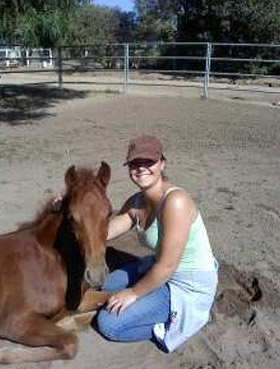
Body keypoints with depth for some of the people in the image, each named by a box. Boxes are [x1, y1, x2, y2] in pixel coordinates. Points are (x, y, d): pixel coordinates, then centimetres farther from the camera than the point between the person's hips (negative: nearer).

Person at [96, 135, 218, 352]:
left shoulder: (175, 200, -29)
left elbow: (167, 267, -27)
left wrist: (133, 293, -13)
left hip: (189, 287, -9)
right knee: (105, 287, 20)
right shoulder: (136, 202, -2)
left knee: (108, 323, -10)